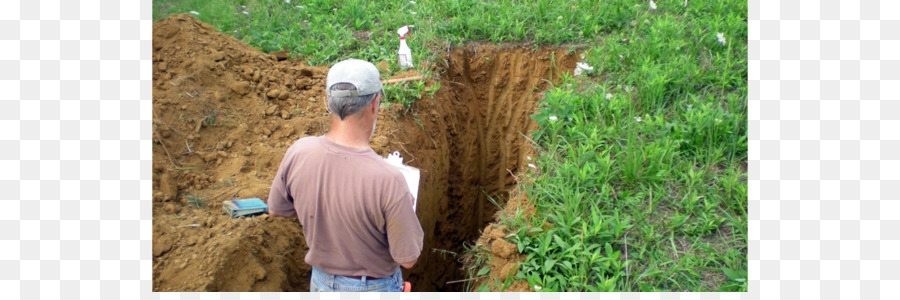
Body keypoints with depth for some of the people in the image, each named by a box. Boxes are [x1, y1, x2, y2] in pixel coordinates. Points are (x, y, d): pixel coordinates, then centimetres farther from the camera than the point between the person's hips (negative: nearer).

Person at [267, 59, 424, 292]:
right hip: (373, 289, -3)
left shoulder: (297, 153, -22)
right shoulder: (387, 180, -36)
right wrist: (404, 207, -7)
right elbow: (408, 259, -23)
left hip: (321, 282, 4)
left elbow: (277, 210, -2)